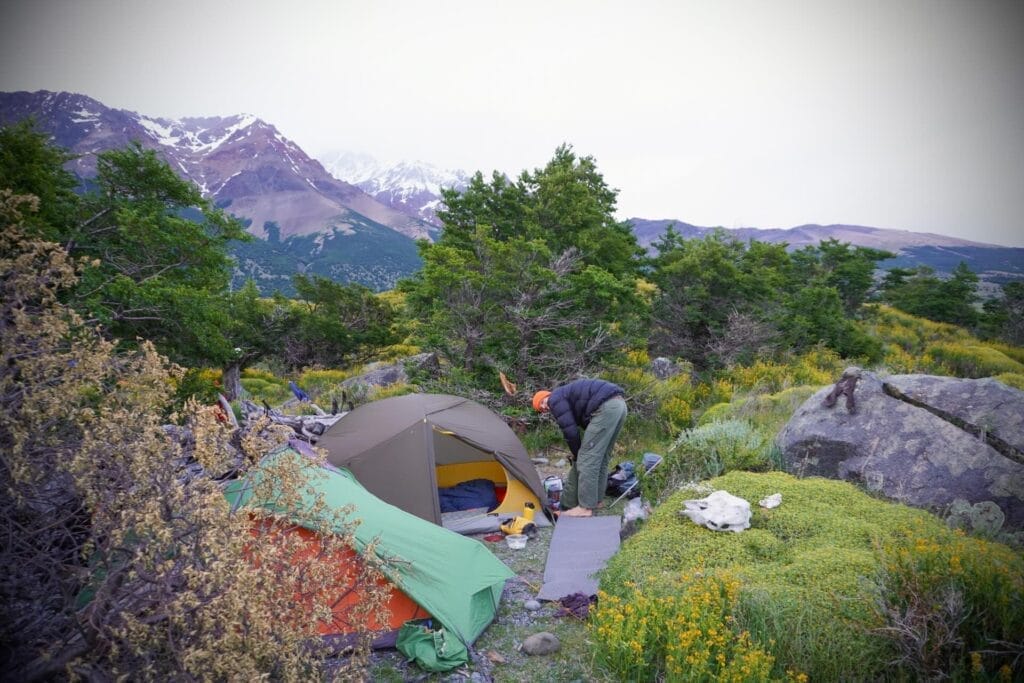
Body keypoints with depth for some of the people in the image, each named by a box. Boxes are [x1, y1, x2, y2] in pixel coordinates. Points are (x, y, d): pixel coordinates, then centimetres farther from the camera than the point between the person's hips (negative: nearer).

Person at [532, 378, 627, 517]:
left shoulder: (555, 400, 3)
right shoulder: (566, 394, 30)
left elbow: (570, 431, -1)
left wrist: (576, 454, 14)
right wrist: (579, 453, 30)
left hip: (606, 408, -10)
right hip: (619, 404, 10)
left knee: (587, 458, -5)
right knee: (602, 457, 20)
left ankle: (585, 507, -3)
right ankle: (596, 500, 28)